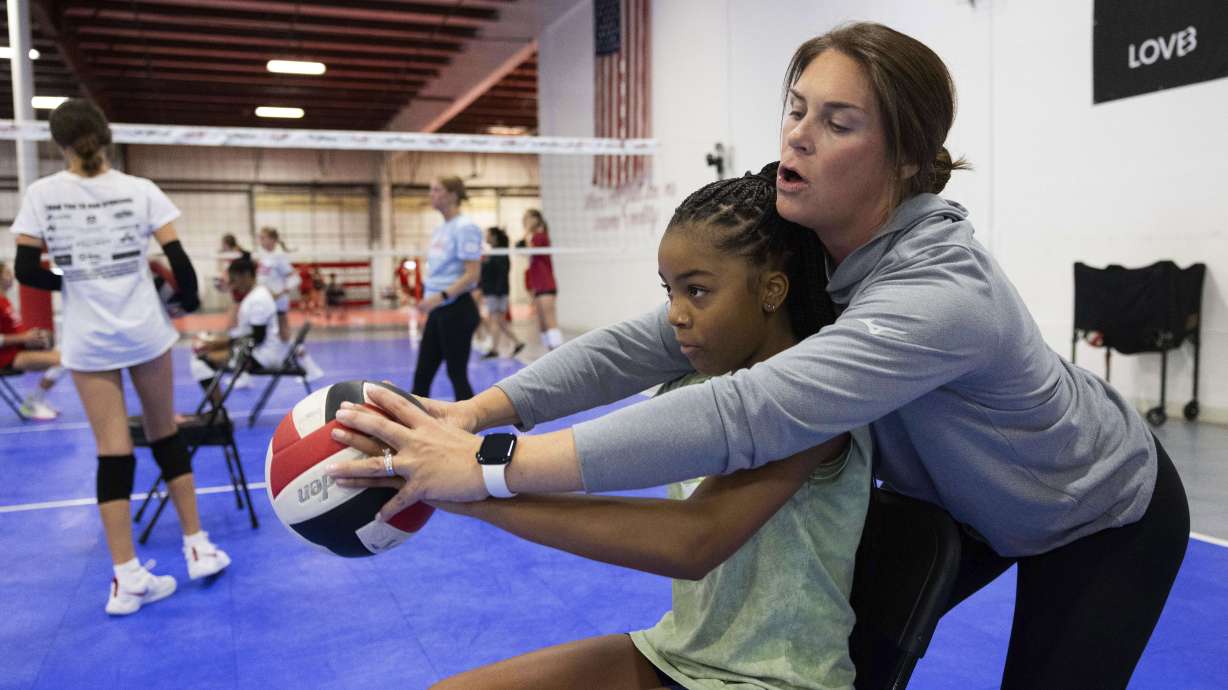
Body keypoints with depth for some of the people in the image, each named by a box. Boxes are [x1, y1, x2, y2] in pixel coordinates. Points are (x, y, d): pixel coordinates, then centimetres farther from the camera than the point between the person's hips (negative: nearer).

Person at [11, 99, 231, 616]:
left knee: (112, 451, 3)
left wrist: (73, 281, 15)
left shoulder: (41, 194, -3)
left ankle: (126, 578, 3)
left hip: (86, 339, 0)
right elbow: (178, 259, -7)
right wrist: (189, 301, 11)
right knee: (166, 436, 14)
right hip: (144, 330, 0)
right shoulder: (139, 189, -4)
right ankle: (198, 547, 18)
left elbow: (26, 270, -3)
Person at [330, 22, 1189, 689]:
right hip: (961, 495, 6)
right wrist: (482, 410, -33)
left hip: (1106, 517, -6)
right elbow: (645, 343, -22)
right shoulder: (793, 248, -18)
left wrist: (491, 469, -55)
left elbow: (744, 414, -52)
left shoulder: (942, 291, -42)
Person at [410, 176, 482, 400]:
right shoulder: (440, 230, 14)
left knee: (457, 374, -1)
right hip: (437, 311, 9)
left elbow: (472, 274, -20)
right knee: (422, 374, 10)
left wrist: (440, 297, -28)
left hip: (456, 310, -9)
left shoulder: (465, 228, -13)